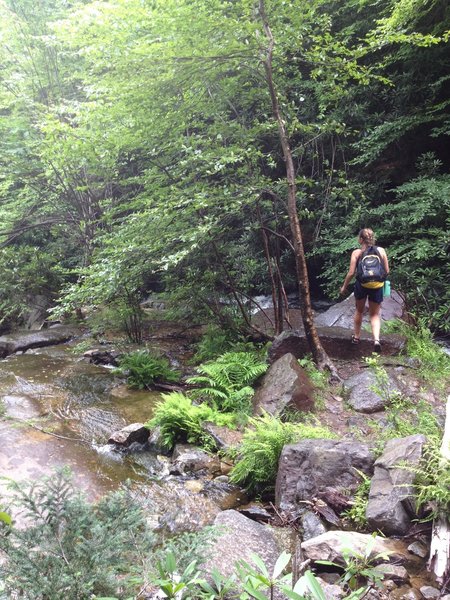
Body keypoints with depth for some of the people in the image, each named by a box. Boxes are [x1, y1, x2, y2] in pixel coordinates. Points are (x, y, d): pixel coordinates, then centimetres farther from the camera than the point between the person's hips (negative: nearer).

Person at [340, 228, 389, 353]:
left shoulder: (356, 253, -4)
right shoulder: (381, 251, 1)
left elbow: (351, 273, -7)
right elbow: (387, 271, 3)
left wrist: (344, 287, 6)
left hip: (362, 285, -1)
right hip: (377, 286, 1)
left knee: (359, 311, 23)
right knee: (375, 315, 13)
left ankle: (356, 337, 37)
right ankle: (376, 339, -9)